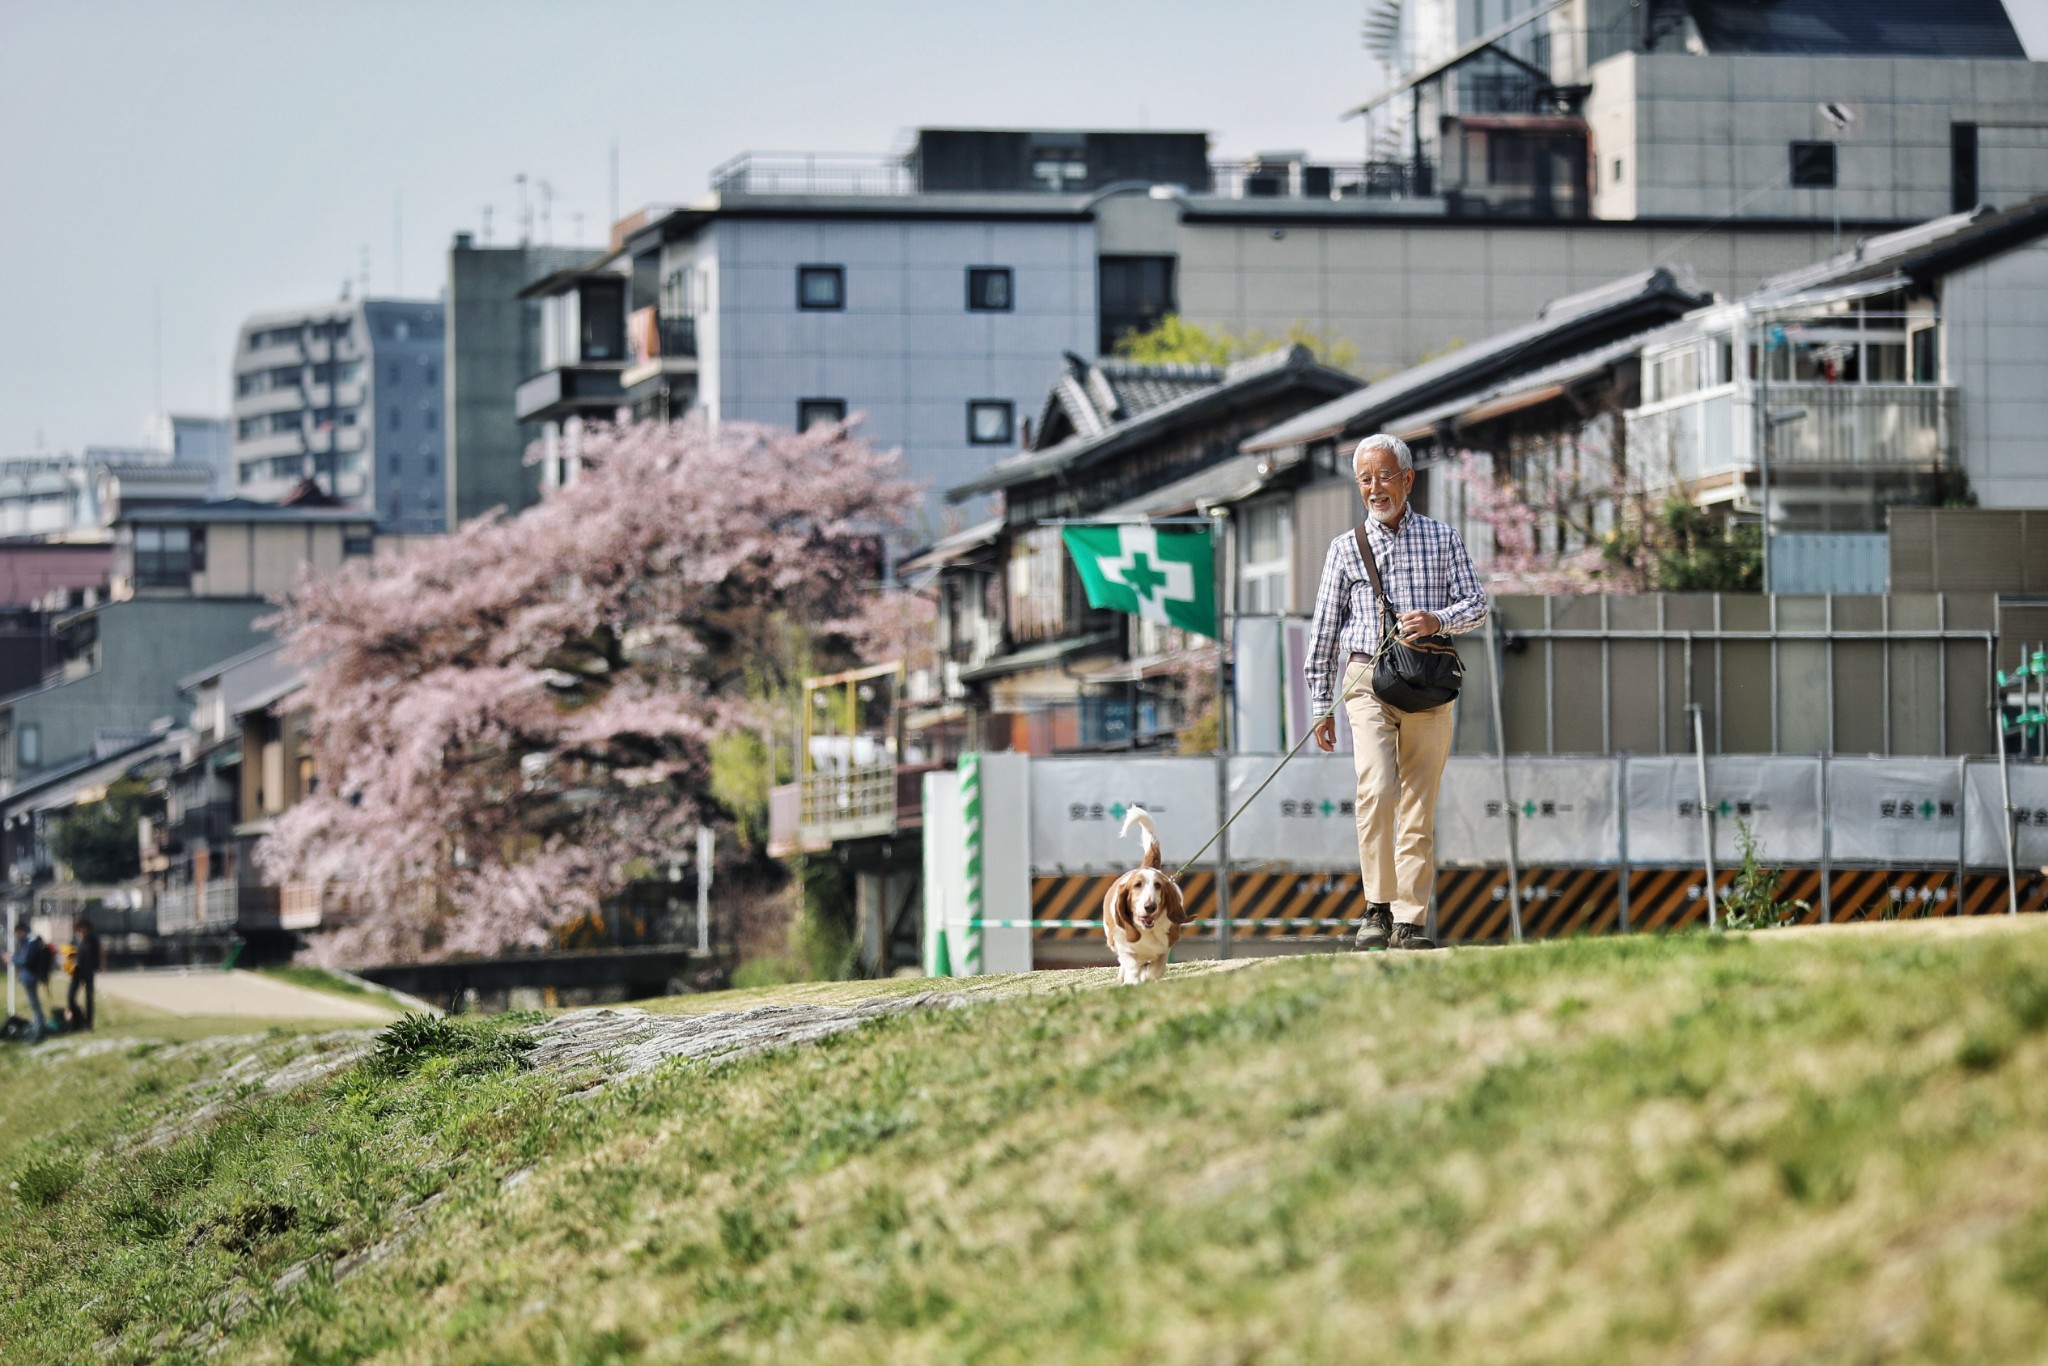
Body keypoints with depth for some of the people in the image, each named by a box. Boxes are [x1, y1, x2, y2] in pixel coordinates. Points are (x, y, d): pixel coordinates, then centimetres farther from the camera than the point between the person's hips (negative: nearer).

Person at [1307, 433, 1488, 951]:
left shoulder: (1442, 539, 10)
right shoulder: (1346, 548, 10)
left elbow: (1475, 603, 7)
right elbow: (1325, 629, 12)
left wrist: (1438, 621, -15)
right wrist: (1321, 705, 9)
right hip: (1368, 680, -1)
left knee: (1419, 805, -1)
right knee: (1377, 787, -20)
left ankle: (1409, 920, 3)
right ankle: (1377, 907, -12)